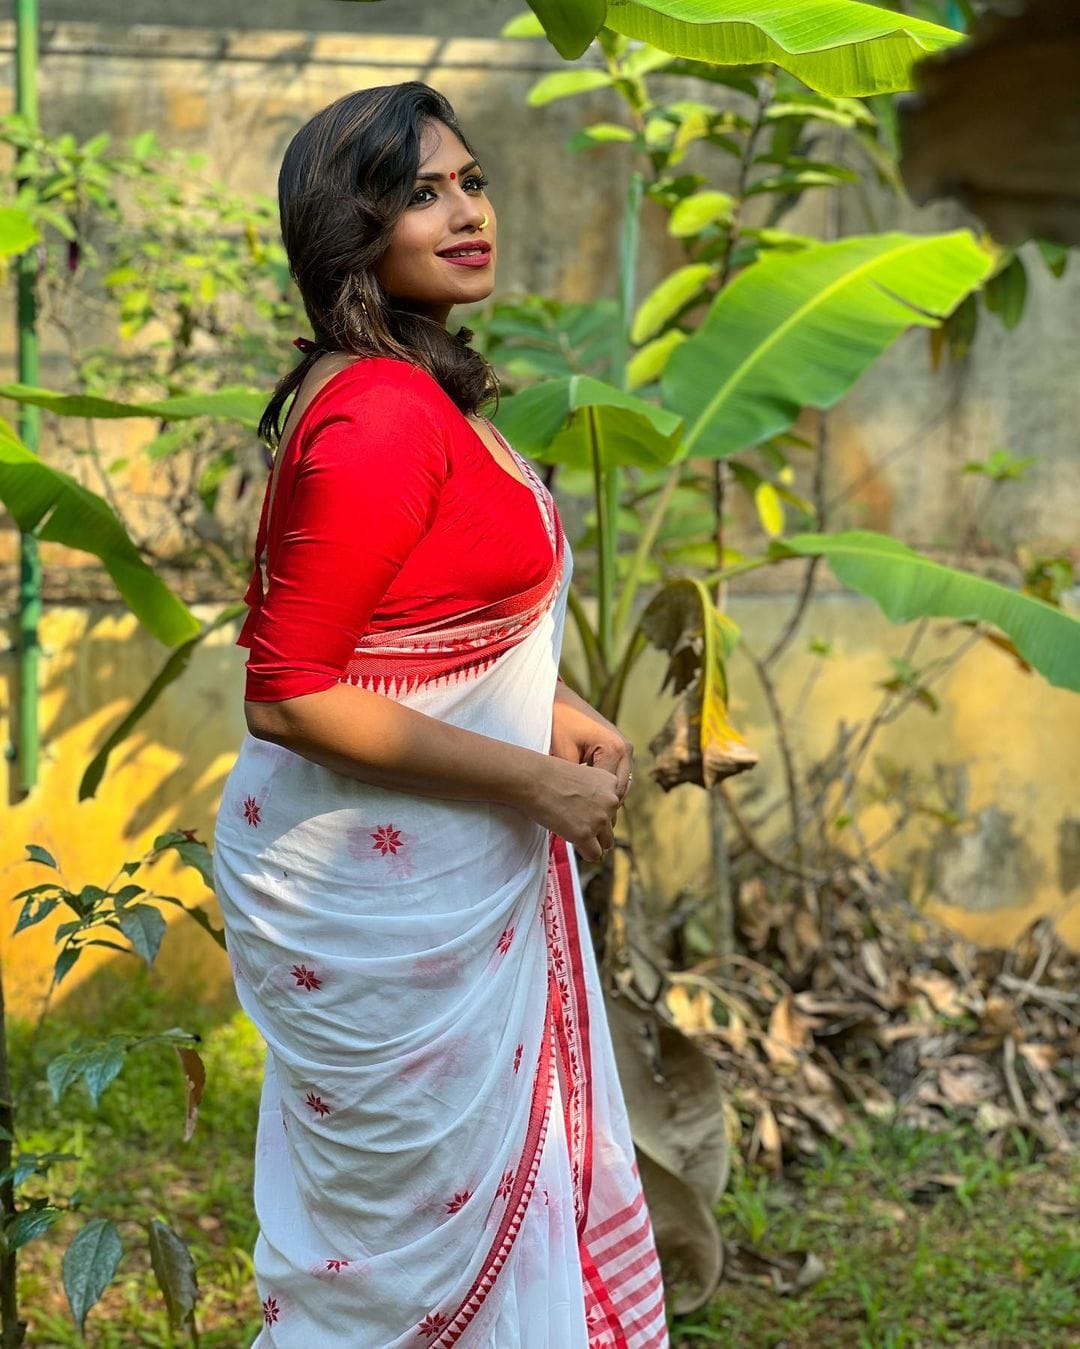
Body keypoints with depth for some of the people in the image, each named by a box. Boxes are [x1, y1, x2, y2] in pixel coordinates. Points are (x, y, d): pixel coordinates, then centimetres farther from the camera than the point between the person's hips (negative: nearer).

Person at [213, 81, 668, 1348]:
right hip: (378, 887, -10)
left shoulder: (426, 386, 7)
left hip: (454, 865, 10)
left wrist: (548, 706, 3)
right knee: (422, 1188, 7)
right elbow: (291, 696, -25)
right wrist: (536, 779, -19)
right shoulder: (377, 420, -24)